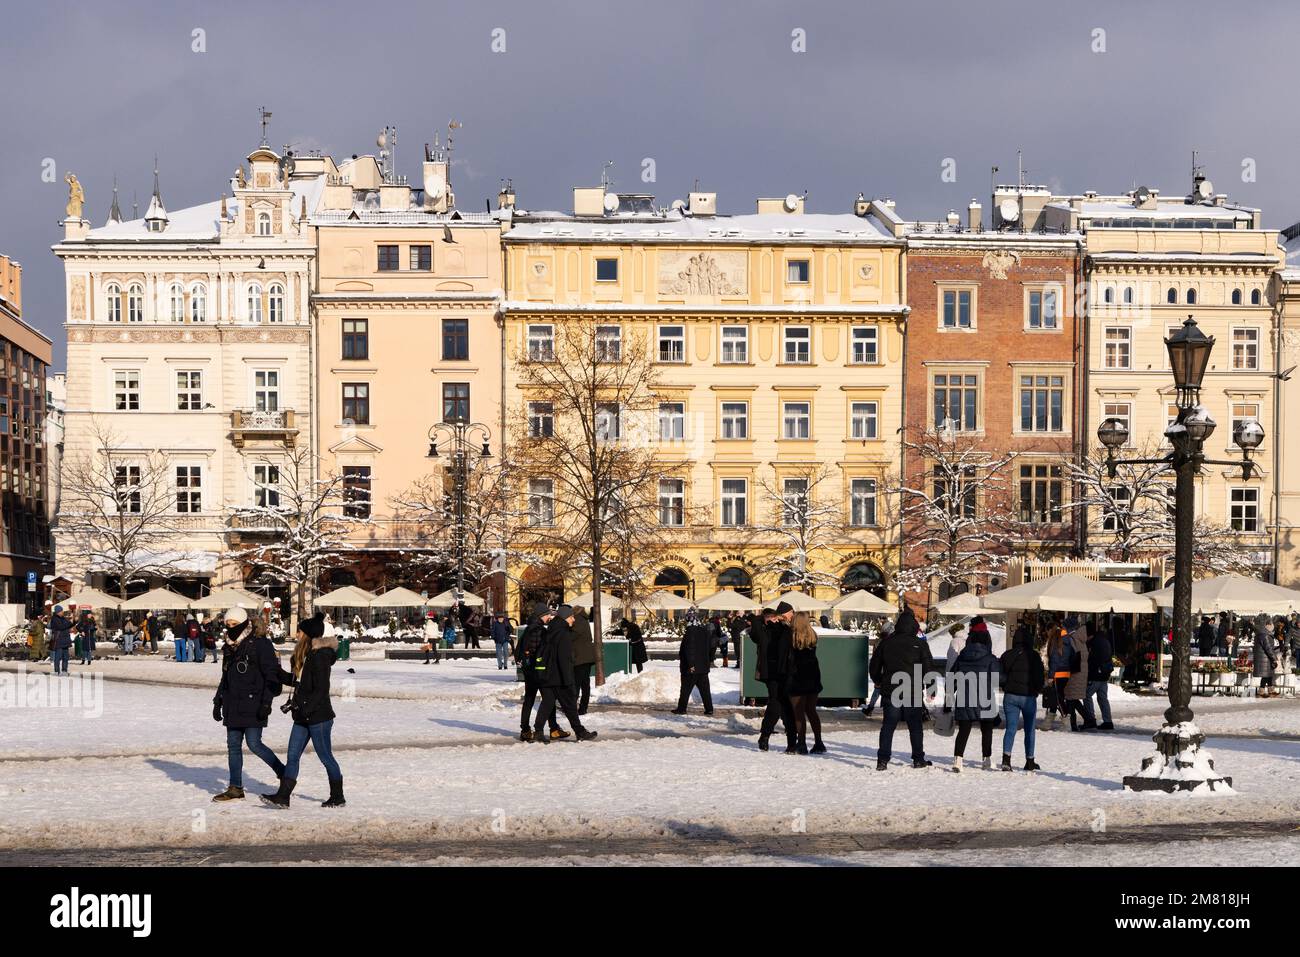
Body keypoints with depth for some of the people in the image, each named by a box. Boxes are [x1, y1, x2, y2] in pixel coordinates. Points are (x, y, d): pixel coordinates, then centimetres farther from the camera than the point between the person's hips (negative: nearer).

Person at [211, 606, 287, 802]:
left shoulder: (260, 644, -9)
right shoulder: (229, 648, 15)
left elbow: (272, 675, -12)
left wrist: (266, 702, -18)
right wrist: (218, 702, 19)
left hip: (253, 705, -8)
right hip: (233, 706, 8)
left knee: (254, 744, -11)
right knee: (233, 745, 7)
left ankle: (284, 773, 8)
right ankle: (235, 788, 12)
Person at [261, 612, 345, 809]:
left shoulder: (319, 657, -18)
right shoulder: (306, 656, 12)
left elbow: (321, 689, -22)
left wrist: (303, 707, -25)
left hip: (319, 717, -9)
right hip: (303, 717, 9)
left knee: (325, 756, 2)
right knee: (292, 756, 4)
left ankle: (337, 797, 15)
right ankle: (283, 796, 4)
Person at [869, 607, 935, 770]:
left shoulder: (885, 642, 3)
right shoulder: (919, 644, -5)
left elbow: (874, 666, 9)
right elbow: (929, 668, -4)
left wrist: (880, 682, 25)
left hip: (890, 692, 2)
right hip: (913, 693, -2)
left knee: (888, 726, 5)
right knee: (915, 726, 8)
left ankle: (883, 759, -2)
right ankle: (918, 759, 11)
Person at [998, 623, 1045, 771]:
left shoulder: (1007, 655, -1)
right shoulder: (1034, 656, -7)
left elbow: (1000, 675, 3)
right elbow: (1041, 677, -4)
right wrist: (1036, 691, 14)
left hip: (1010, 696, 2)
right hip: (1029, 697, -2)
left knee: (1010, 728, 2)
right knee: (1029, 730, 11)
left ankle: (1006, 758, -15)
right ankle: (1029, 761, 15)